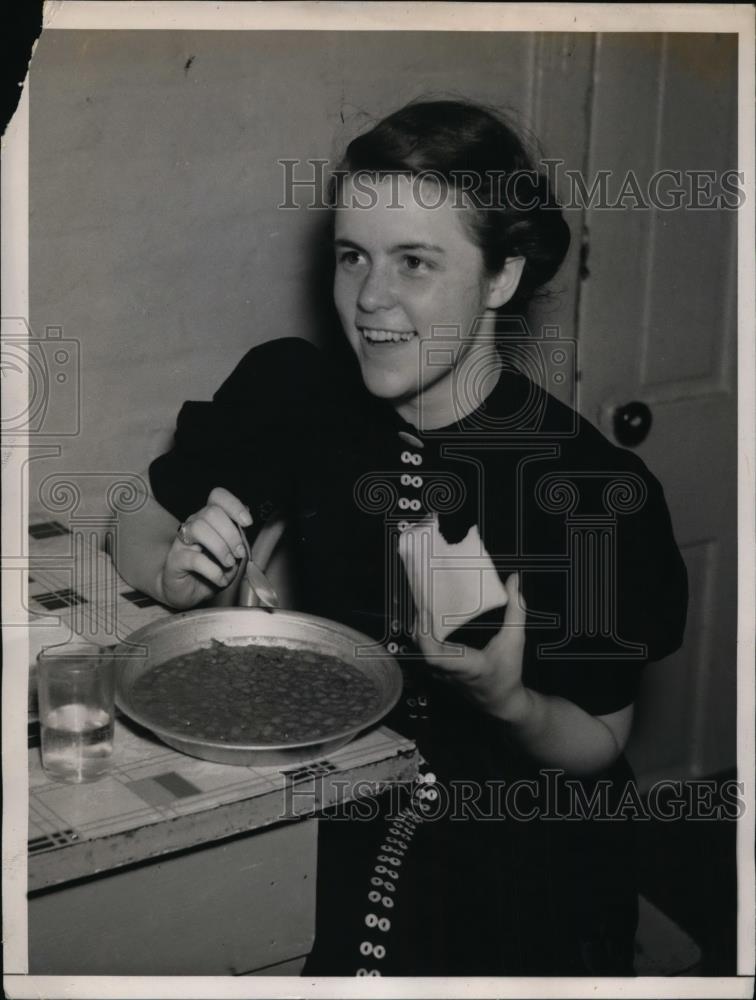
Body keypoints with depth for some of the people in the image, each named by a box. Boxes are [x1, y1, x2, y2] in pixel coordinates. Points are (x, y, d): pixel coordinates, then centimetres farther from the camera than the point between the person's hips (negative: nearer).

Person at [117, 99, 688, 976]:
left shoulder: (601, 490, -16)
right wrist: (183, 572, -16)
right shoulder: (289, 393, -9)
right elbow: (138, 532, 6)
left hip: (522, 833, -1)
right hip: (338, 814, 2)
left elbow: (598, 744, -4)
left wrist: (510, 704, -25)